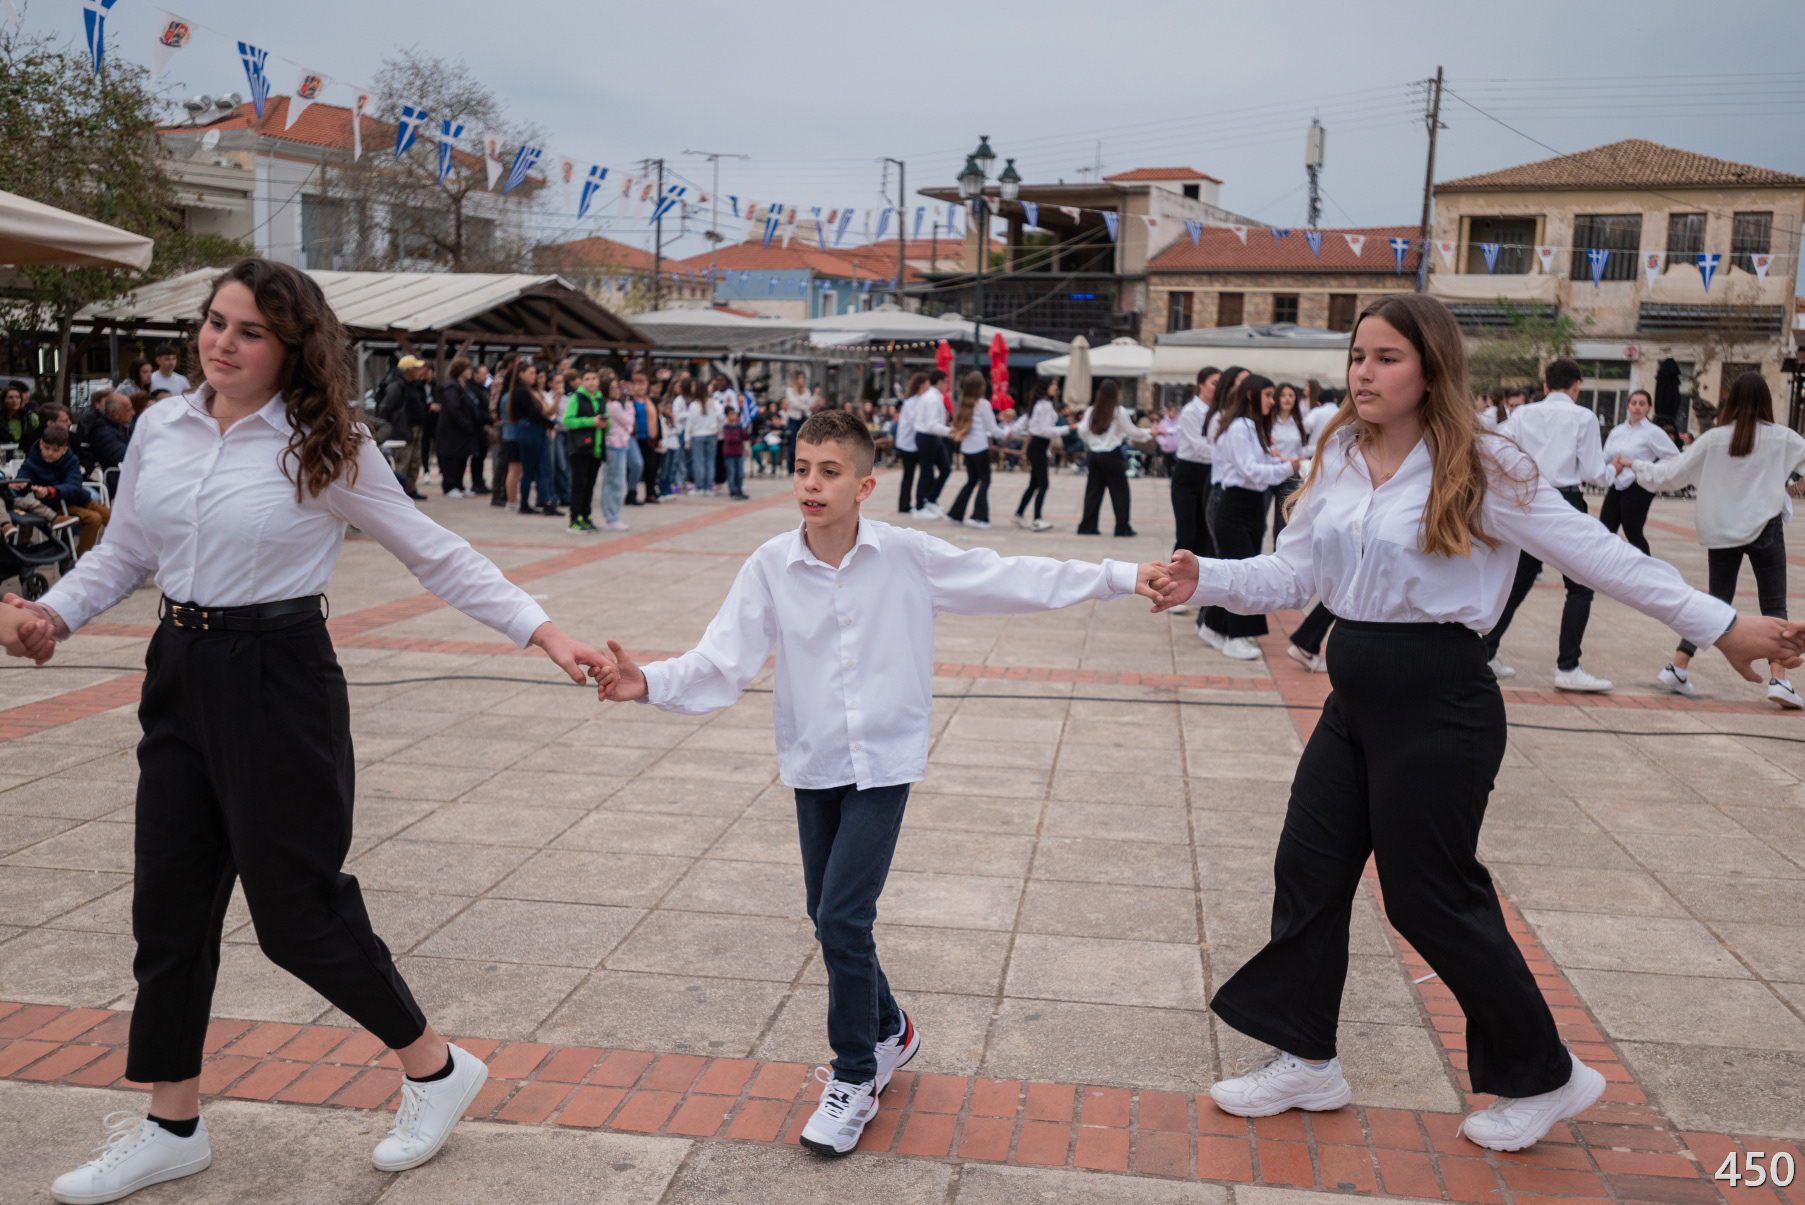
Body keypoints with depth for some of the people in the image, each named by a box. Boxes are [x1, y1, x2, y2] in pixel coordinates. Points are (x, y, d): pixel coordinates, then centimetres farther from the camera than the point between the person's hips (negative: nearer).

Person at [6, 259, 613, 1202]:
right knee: (169, 904, 12)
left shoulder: (323, 448, -9)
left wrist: (543, 633, -12)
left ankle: (435, 1068, 23)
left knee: (297, 908, 1)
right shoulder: (160, 429, 4)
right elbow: (123, 552, 15)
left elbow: (435, 555, -6)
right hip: (180, 673, 6)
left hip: (279, 678, -6)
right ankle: (171, 1127, 31)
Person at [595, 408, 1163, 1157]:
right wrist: (650, 684, -29)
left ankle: (855, 1078, 11)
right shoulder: (770, 568, -7)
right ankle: (889, 1031, 41)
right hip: (813, 766, 3)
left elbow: (1010, 581, -4)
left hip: (883, 763, -3)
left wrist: (1123, 578, -5)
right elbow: (722, 663, -11)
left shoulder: (907, 556, -10)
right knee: (830, 919, 13)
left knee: (842, 920, -11)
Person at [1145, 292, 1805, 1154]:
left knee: (1431, 898, 2)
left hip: (1438, 705, -6)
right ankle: (1308, 1063, 26)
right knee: (1308, 870, 8)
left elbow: (1599, 554, -9)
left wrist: (1721, 625, -8)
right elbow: (1292, 574, 5)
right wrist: (1205, 580, -10)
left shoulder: (1479, 469, -12)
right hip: (1355, 696, 7)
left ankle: (1543, 1078, 25)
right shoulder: (1337, 460, 5)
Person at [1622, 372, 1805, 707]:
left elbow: (1672, 473, 0)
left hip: (1721, 532, 2)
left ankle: (1678, 667, 8)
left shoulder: (1713, 439, -2)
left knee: (1716, 603, 14)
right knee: (1774, 608, 5)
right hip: (1765, 529, -2)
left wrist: (1632, 465, 13)